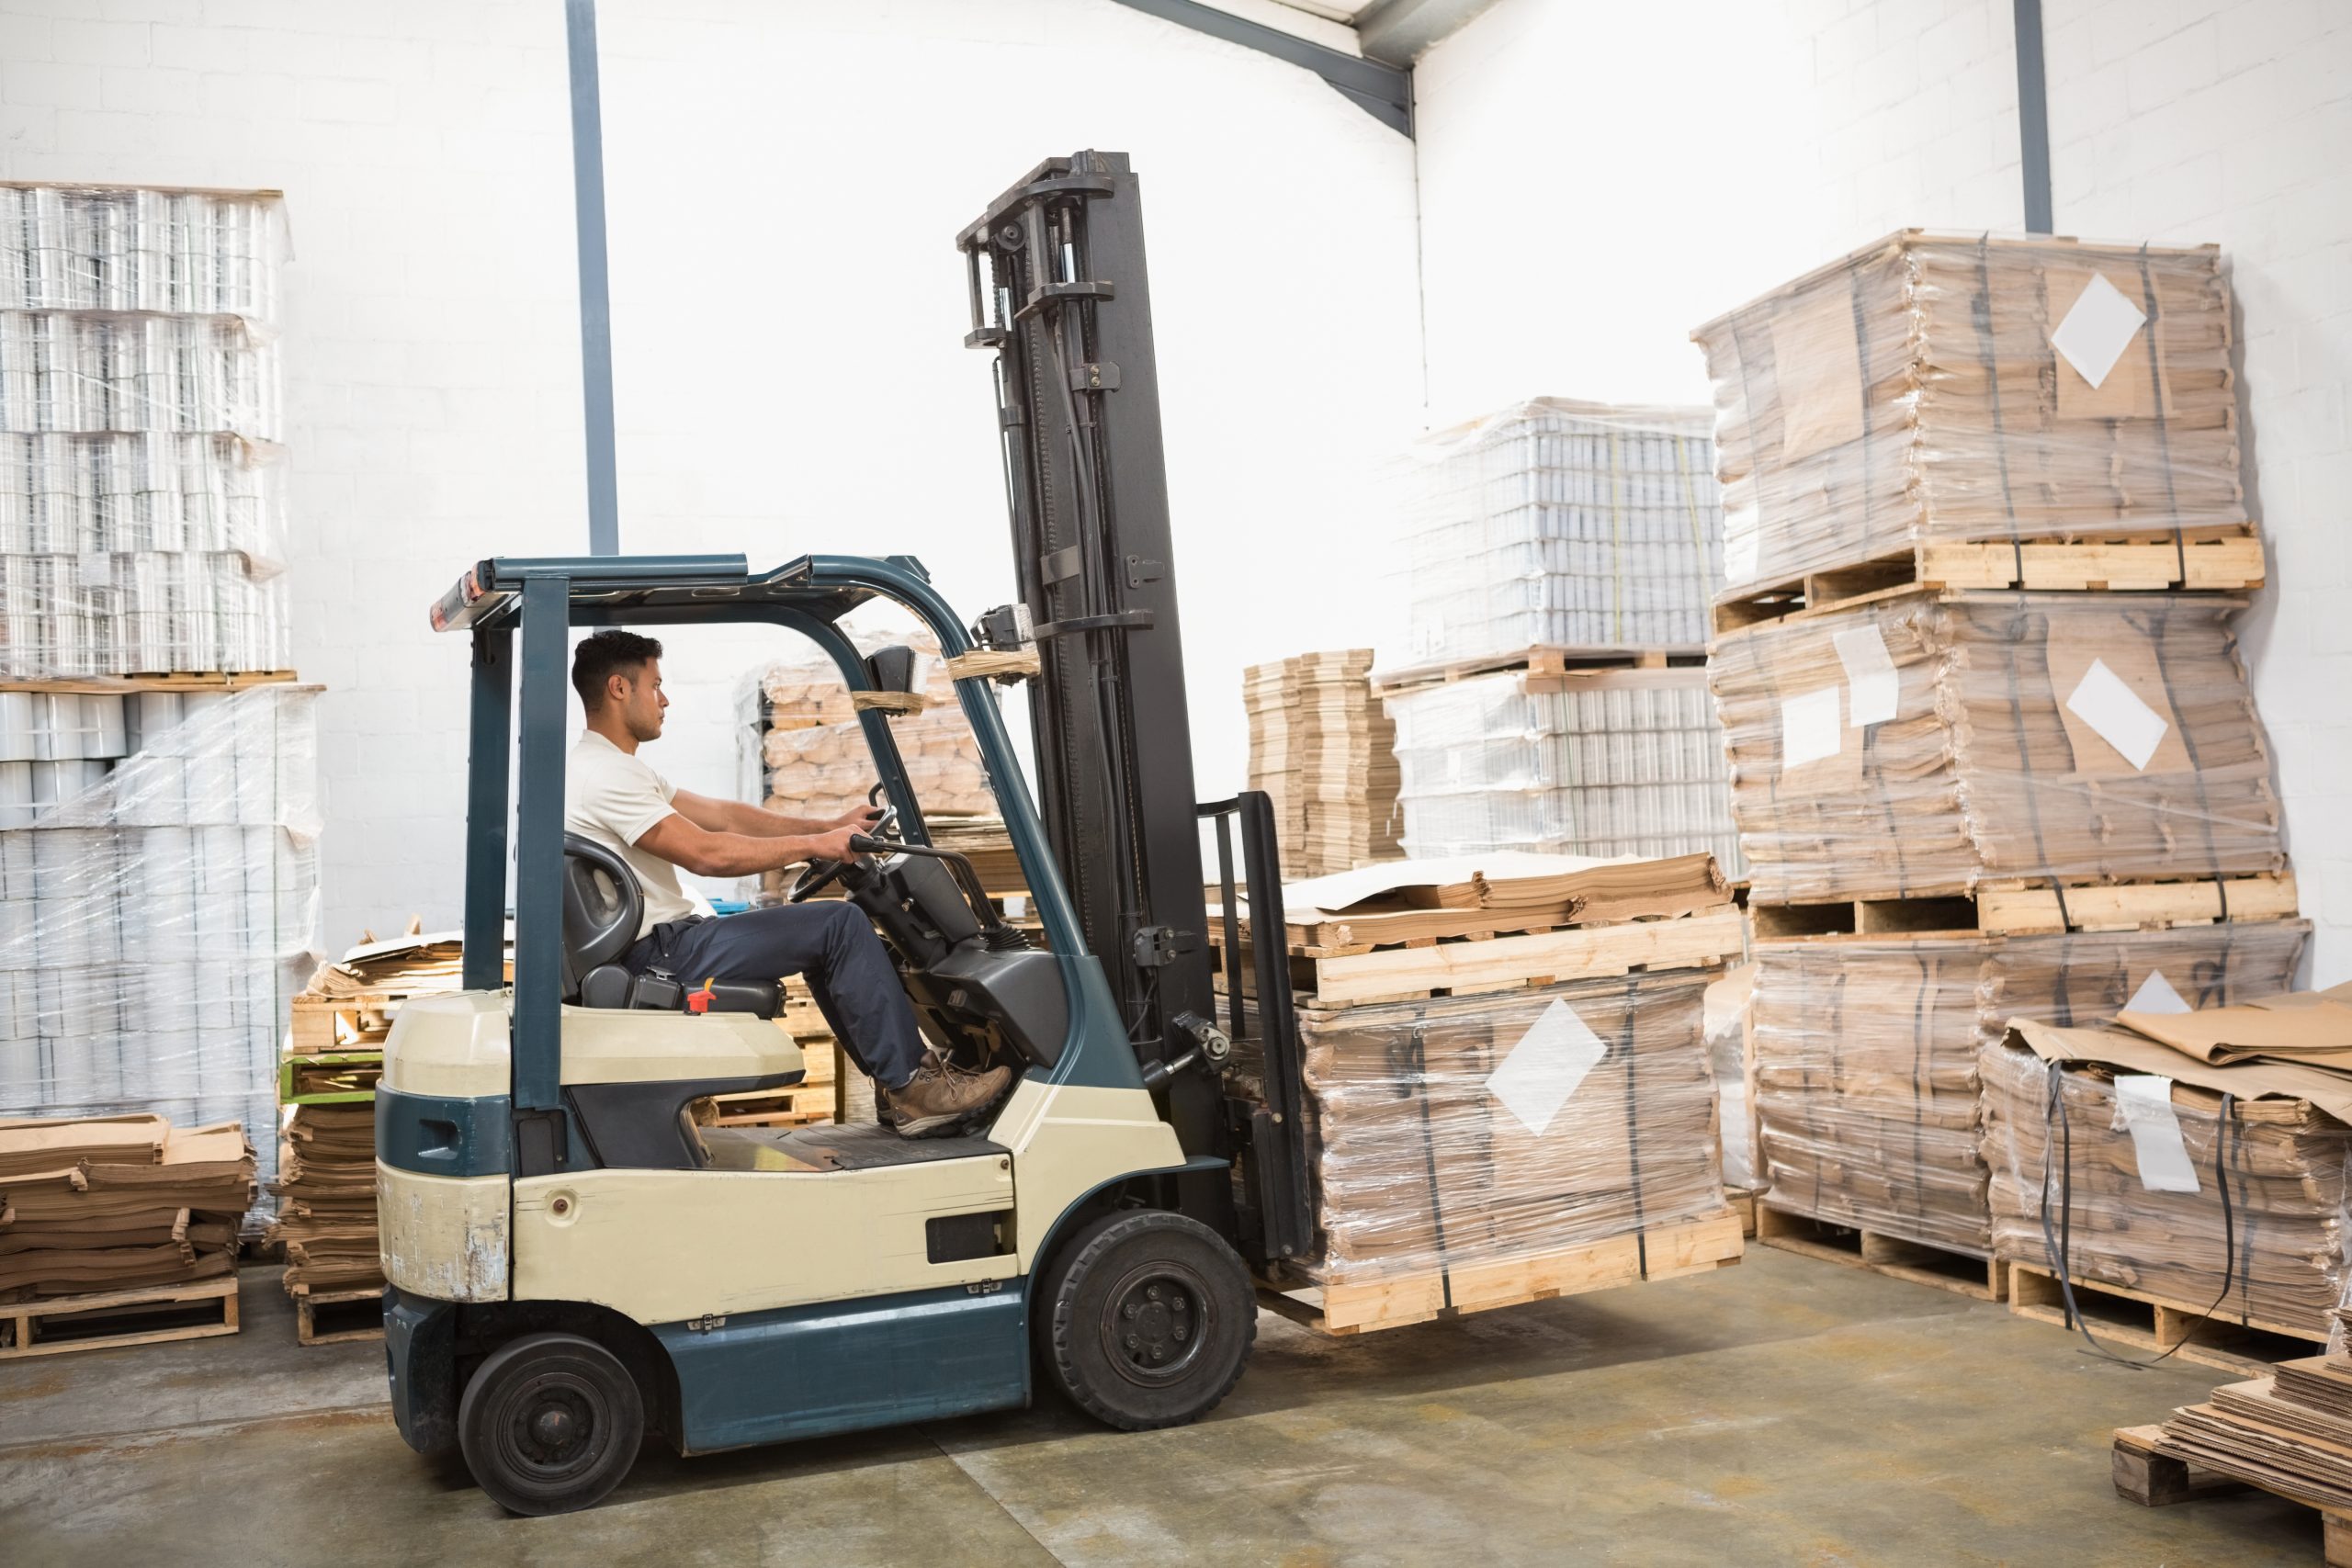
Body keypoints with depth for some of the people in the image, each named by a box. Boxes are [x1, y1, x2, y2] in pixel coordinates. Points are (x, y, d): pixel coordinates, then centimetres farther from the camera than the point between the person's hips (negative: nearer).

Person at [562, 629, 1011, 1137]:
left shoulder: (611, 767, 19)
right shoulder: (602, 774, -17)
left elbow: (723, 815, 15)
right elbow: (707, 853, -23)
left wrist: (829, 827, 7)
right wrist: (815, 845, -16)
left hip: (664, 939, 11)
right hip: (658, 955, -11)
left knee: (825, 933, 19)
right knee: (842, 924, -12)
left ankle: (896, 1078, 16)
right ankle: (910, 1085, -7)